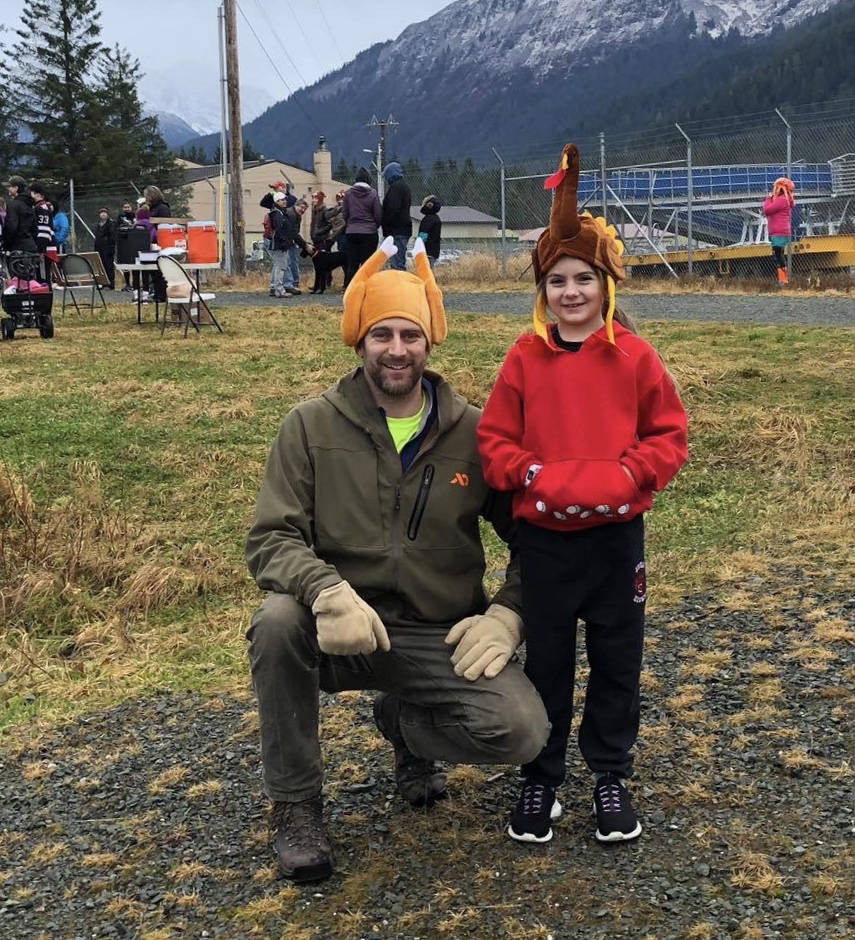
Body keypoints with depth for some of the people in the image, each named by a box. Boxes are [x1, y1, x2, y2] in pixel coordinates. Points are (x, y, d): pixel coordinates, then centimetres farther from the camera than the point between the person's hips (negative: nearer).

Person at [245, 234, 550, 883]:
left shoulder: (474, 433, 0)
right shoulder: (313, 426, -2)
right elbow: (272, 538, -9)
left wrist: (506, 616, -12)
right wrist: (327, 592, -30)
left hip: (441, 636, 1)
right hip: (341, 629, 0)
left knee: (521, 730, -23)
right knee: (277, 622, -33)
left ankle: (403, 722, 13)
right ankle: (296, 805, -9)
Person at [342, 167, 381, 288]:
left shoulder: (348, 193, 0)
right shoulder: (372, 193, -7)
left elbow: (344, 214, 5)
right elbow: (378, 215, -3)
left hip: (351, 232, 2)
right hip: (369, 233, -2)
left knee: (352, 264, 6)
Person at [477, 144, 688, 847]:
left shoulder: (634, 357, -4)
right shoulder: (526, 358, -2)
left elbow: (669, 434, 0)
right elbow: (495, 439, 1)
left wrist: (627, 475, -16)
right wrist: (536, 477, -15)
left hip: (617, 533, 0)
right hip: (543, 536, 0)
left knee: (617, 658, 11)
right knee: (545, 660, 10)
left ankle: (611, 775, 28)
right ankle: (541, 780, 25)